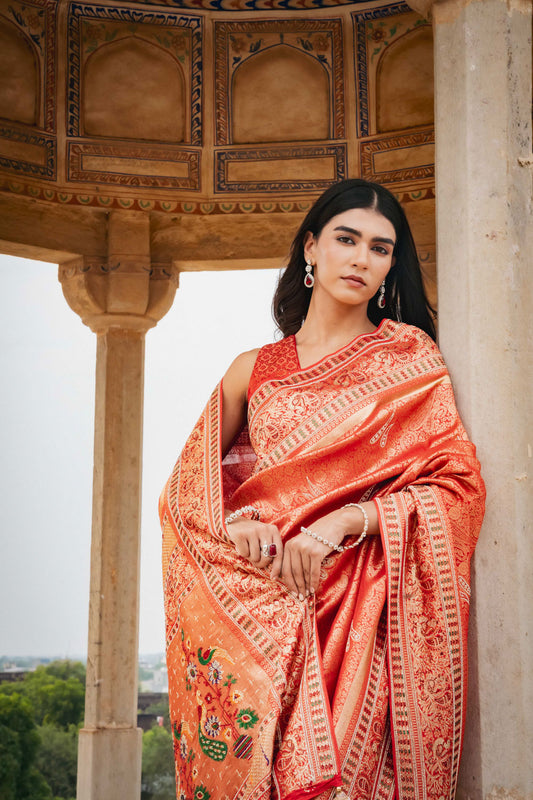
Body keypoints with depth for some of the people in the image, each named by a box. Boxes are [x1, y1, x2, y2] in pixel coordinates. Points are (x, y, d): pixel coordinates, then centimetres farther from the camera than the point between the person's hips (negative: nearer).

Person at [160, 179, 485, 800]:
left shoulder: (410, 359, 9)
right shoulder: (255, 371, 15)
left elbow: (458, 488, 0)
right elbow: (186, 489, 17)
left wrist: (344, 522, -12)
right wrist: (234, 523, -6)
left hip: (365, 616, -2)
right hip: (258, 617, 2)